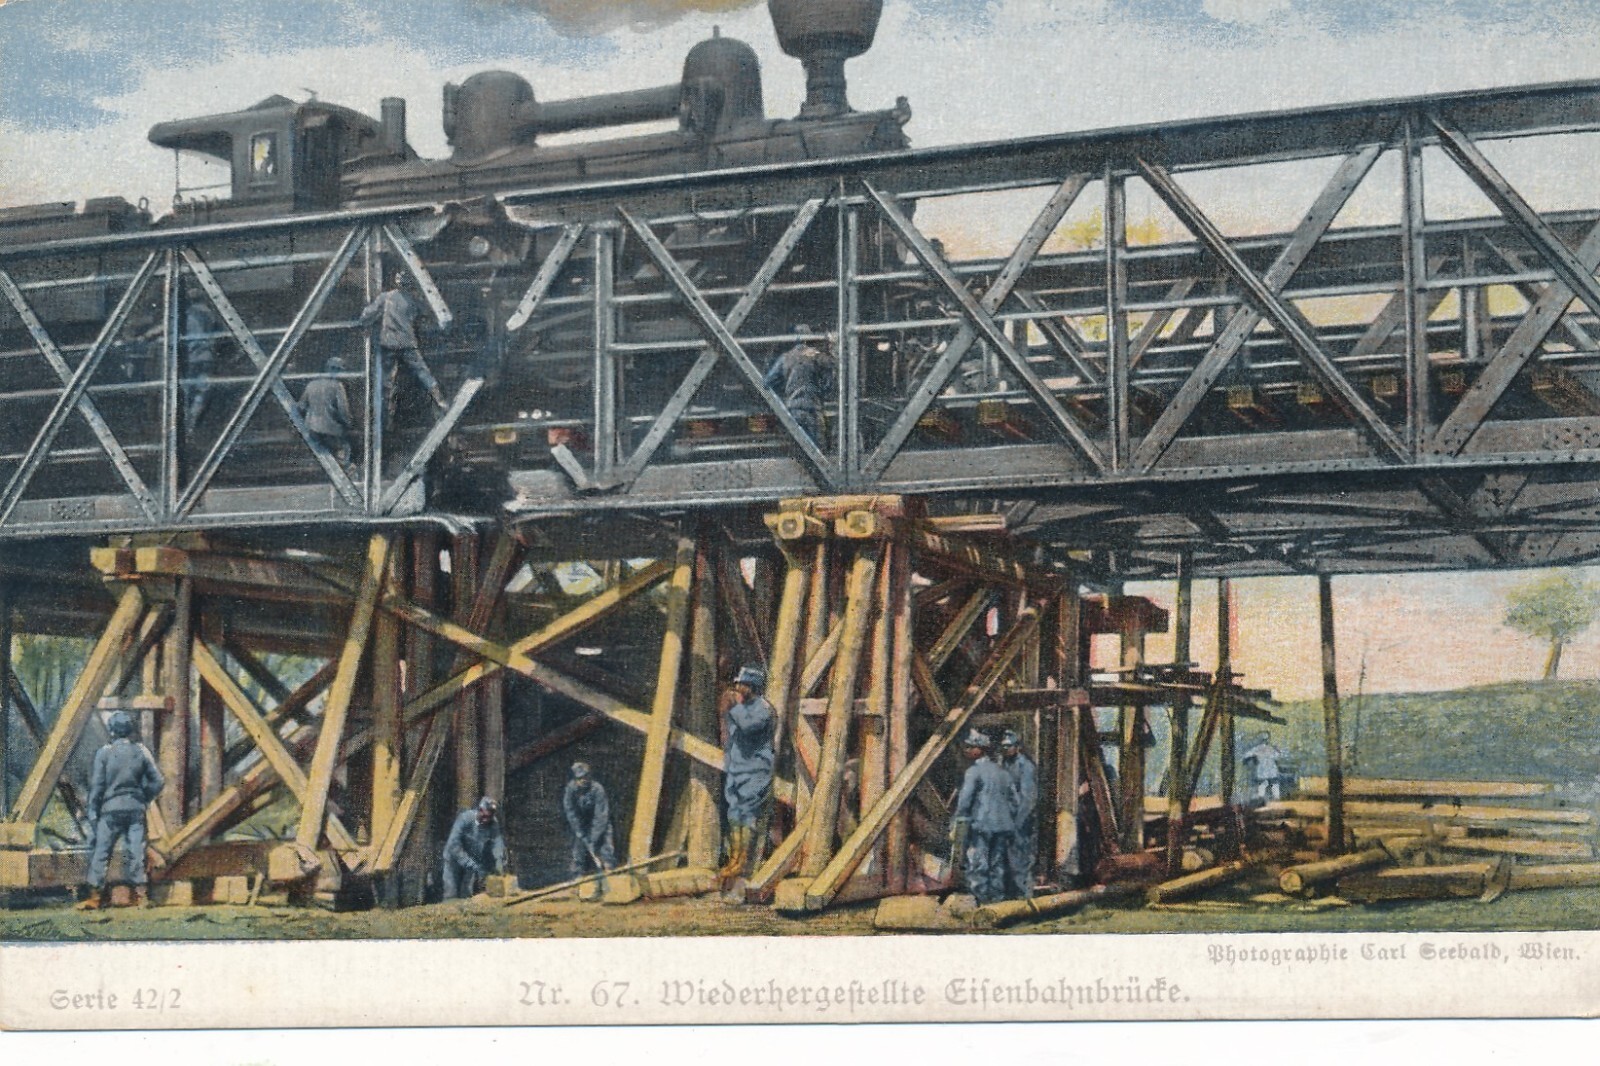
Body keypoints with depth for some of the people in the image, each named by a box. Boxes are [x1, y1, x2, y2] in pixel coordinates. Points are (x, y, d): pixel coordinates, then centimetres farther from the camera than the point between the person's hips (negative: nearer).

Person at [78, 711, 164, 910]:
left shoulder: (104, 753, -6)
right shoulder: (141, 751, 1)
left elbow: (96, 785, -5)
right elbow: (158, 781, 3)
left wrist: (93, 811, 1)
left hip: (111, 808, -2)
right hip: (136, 808, 2)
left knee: (101, 851, 3)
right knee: (135, 852, 5)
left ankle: (94, 896, 2)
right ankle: (140, 895, 2)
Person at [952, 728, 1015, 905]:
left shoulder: (974, 771, -7)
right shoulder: (1002, 771, 15)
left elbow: (965, 799, -13)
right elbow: (1013, 800, 16)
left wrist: (959, 822, -7)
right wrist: (1011, 824, 22)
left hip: (981, 826, -7)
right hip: (1003, 825, 7)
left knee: (977, 869, -5)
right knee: (998, 867, 11)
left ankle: (983, 900, -11)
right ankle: (998, 900, 11)